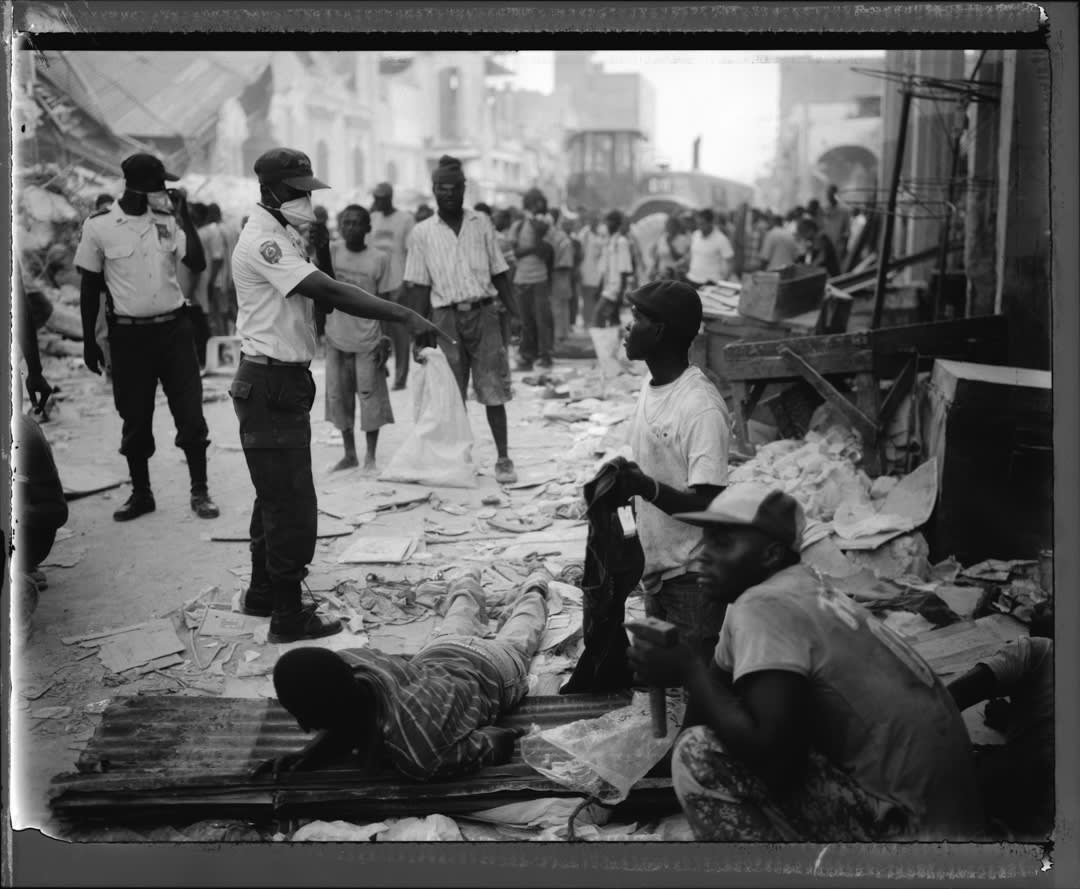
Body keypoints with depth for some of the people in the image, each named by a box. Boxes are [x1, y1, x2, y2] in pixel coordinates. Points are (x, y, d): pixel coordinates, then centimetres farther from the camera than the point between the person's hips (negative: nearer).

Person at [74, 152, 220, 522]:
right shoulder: (99, 225, -4)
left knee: (190, 412, 0)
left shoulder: (168, 221, 2)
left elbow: (197, 264, -8)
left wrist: (184, 215, -12)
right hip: (128, 334, -1)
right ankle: (141, 494, 21)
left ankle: (200, 491, 10)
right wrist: (89, 340, 2)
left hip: (173, 327, 2)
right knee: (134, 418, 7)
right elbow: (89, 286, 2)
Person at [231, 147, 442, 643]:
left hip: (286, 382, 11)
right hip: (270, 383, -11)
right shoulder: (263, 240, -19)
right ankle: (288, 616, 4)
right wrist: (404, 316, -29)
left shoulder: (285, 236, 14)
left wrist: (392, 318, -5)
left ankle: (264, 593, 34)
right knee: (292, 503, -5)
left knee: (275, 495, 20)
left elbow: (321, 296, 10)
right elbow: (327, 292, -28)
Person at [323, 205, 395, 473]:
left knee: (370, 395, 1)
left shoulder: (379, 259, -5)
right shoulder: (332, 251, 0)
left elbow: (385, 301, -1)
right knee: (338, 397, 9)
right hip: (336, 339, 3)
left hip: (367, 339, -3)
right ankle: (349, 454, 22)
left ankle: (371, 456, 13)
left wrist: (387, 339, -6)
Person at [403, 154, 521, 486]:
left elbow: (499, 273, 11)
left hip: (484, 312, 0)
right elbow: (419, 287, 4)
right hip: (446, 318, 0)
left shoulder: (481, 223, 8)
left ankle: (503, 458, 6)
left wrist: (514, 313, 3)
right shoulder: (423, 232, 4)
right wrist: (419, 336, -1)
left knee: (493, 390, -2)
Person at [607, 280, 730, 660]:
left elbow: (709, 506, -25)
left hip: (693, 577, -9)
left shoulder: (701, 408, -22)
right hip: (656, 569, 9)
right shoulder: (652, 386, 5)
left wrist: (646, 487, -36)